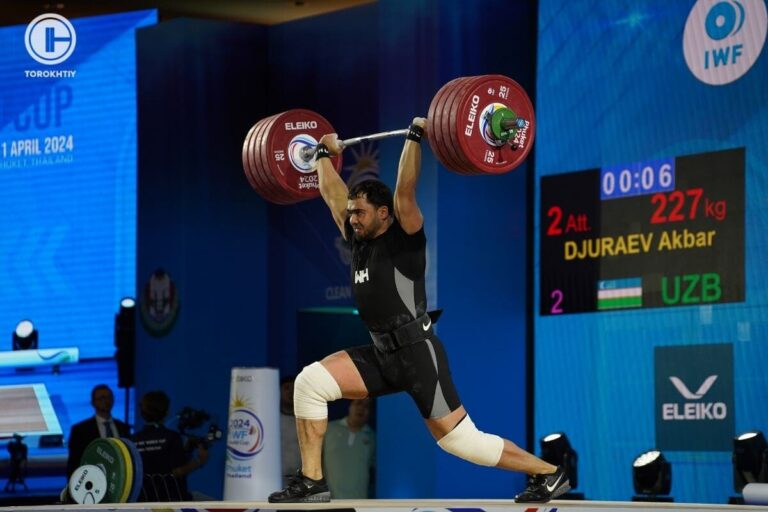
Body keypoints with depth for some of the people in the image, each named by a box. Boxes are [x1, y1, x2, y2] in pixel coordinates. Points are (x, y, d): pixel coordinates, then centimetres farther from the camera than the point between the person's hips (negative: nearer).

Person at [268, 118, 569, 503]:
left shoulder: (403, 240, -8)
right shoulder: (359, 241, 10)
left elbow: (404, 190, -21)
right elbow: (332, 194, 21)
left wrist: (415, 137, -20)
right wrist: (324, 154, 29)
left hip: (417, 353, -7)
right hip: (382, 354, 7)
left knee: (458, 439, -7)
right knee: (310, 382, -6)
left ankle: (548, 473, 6)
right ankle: (311, 481, -3)